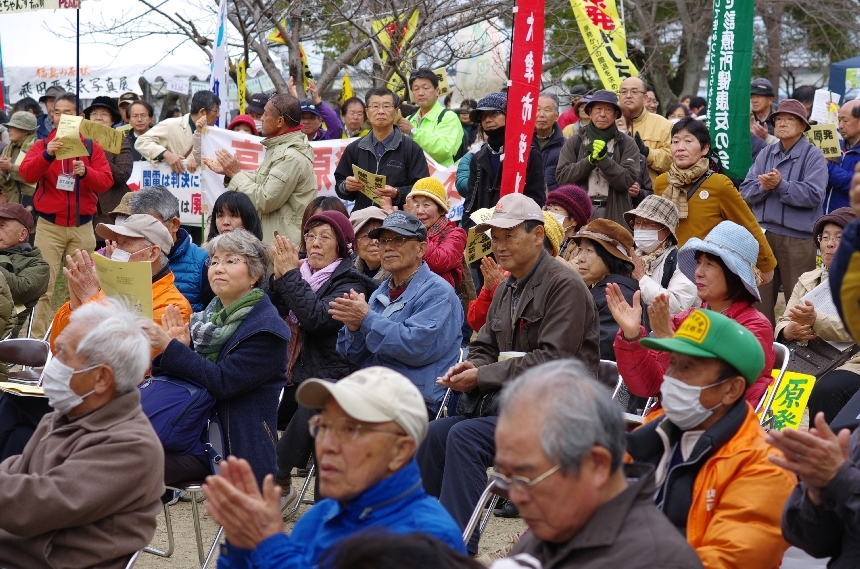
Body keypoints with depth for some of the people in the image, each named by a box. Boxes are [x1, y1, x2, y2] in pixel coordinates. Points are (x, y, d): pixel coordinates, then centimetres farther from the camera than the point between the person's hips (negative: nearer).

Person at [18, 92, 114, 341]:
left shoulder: (92, 147, 8)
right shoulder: (42, 145, 5)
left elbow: (106, 181, -2)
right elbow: (26, 174, -11)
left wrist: (85, 172, -22)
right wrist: (47, 155, -29)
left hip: (82, 226, 1)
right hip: (49, 225, -1)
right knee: (43, 286, -8)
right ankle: (38, 339, -8)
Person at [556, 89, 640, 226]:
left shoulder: (627, 144, 8)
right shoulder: (574, 143, 12)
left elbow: (628, 180, -4)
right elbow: (562, 176, 1)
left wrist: (604, 159, -15)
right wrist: (590, 160, -10)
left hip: (615, 215, -1)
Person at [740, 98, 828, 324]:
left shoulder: (813, 155, -3)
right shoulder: (765, 154, 12)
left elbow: (813, 194, -15)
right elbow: (745, 191, 5)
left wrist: (781, 185, -19)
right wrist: (763, 186, -15)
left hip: (798, 237, -5)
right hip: (763, 234, 5)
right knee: (760, 296, 9)